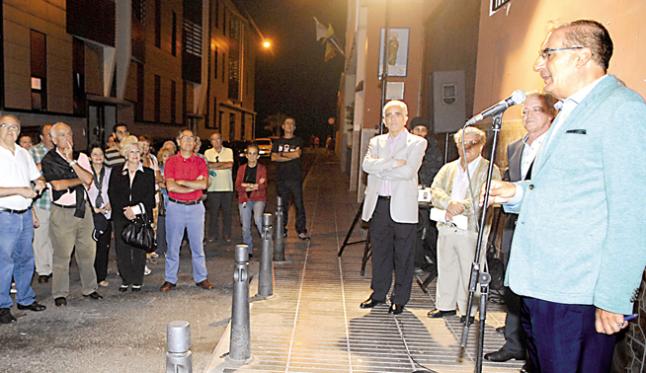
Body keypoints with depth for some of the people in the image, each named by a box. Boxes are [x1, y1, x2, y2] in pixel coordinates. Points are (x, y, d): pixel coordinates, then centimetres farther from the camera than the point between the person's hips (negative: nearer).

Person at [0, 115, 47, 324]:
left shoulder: (24, 154, 11)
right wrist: (20, 190, -19)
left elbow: (36, 177, 21)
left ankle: (25, 299, 26)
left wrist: (40, 183, -1)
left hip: (25, 215, 6)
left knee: (25, 259, 14)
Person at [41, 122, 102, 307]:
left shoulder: (81, 157, 8)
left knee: (87, 250, 8)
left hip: (83, 209, 4)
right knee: (62, 254, -3)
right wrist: (80, 180, -4)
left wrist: (71, 161, -13)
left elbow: (88, 179, -7)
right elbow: (57, 184, -13)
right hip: (62, 212, -4)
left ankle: (89, 288, 21)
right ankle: (60, 294, 10)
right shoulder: (48, 160, -2)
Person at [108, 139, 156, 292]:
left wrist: (135, 209, -11)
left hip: (141, 216, -1)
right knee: (122, 249, 0)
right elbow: (112, 194, 3)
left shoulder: (148, 173, 6)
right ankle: (125, 279, 13)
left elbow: (150, 197, 0)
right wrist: (124, 210, -10)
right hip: (121, 216, 1)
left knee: (139, 249, 1)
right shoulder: (116, 173, 10)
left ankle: (137, 281, 12)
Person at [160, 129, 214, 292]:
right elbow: (170, 186, -12)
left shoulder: (200, 162, 4)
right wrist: (194, 185, -10)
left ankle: (201, 278, 20)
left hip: (195, 207, 1)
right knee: (172, 245, 6)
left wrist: (182, 181, -10)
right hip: (175, 206, -1)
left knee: (197, 244, 9)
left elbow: (204, 184, -11)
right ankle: (170, 279, 17)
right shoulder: (171, 161, 1)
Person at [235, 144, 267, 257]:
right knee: (245, 227, 4)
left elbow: (263, 185, -9)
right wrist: (255, 186, -14)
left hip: (259, 198, -3)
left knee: (258, 219, -30)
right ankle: (248, 251, 19)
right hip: (244, 199, 3)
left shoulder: (262, 168, 3)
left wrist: (247, 185, -17)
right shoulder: (241, 169, 8)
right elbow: (237, 186, -2)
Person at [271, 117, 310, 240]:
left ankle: (301, 230, 0)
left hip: (295, 178, -2)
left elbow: (297, 154, -12)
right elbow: (273, 158, -1)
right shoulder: (278, 142, 14)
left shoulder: (298, 141, 7)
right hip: (281, 178, 2)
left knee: (299, 204, -4)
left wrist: (282, 154, -2)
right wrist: (290, 156, -8)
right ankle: (282, 230, 13)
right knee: (282, 205, 5)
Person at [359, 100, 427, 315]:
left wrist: (379, 168, -6)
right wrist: (392, 162, -14)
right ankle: (378, 294, 25)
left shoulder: (417, 143, 2)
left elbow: (408, 171, -13)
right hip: (378, 205, 4)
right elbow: (366, 164, -3)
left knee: (403, 255, 3)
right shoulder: (376, 142, 15)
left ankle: (400, 299, 15)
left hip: (402, 206, -4)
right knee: (380, 252, 11)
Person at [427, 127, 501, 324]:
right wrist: (449, 203, -17)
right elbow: (435, 191, 2)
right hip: (446, 227, 5)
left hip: (472, 229, -4)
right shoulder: (448, 168, 17)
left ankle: (467, 311, 13)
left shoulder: (490, 170, 2)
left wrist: (461, 207, -20)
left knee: (468, 272, 0)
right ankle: (445, 305, 24)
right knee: (445, 268, 11)